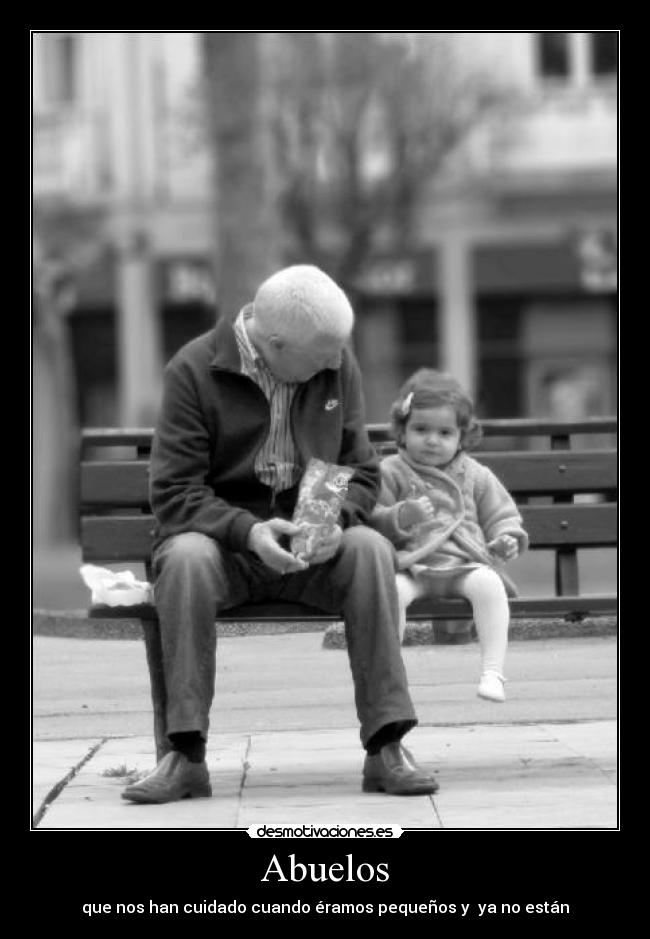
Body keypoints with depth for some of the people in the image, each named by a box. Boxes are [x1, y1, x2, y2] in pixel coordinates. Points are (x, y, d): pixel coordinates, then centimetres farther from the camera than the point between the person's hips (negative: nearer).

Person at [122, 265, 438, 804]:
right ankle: (186, 754, -32)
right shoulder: (195, 371, -10)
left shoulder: (339, 368, 1)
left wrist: (338, 520, -18)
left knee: (371, 549, -29)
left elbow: (363, 473, 5)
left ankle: (386, 747, -29)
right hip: (223, 541, -2)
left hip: (314, 543, 2)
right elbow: (173, 493, -13)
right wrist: (247, 531, -30)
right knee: (186, 557, -36)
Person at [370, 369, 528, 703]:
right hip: (411, 566, -2)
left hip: (466, 564, 2)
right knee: (392, 590, -35)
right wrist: (403, 517, -17)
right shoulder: (390, 472, 10)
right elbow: (372, 522, 1)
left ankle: (492, 672, -32)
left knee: (489, 584, -32)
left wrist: (507, 538, -1)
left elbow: (501, 515, 22)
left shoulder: (475, 475, 18)